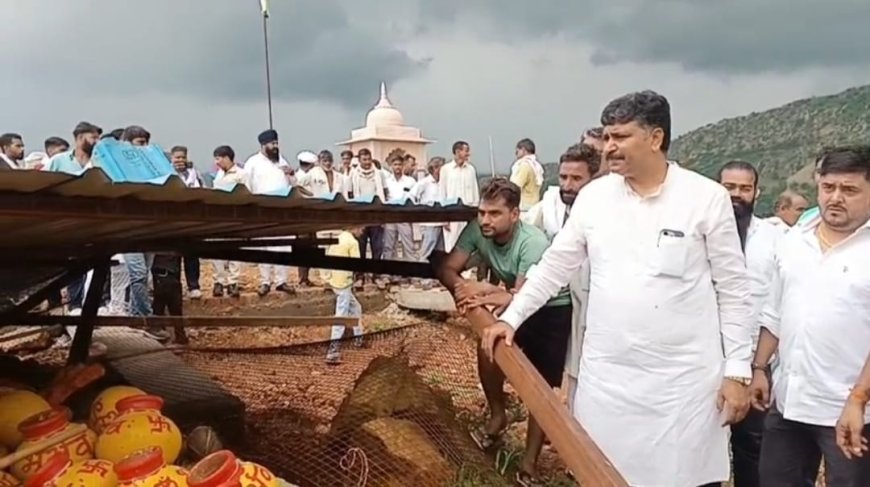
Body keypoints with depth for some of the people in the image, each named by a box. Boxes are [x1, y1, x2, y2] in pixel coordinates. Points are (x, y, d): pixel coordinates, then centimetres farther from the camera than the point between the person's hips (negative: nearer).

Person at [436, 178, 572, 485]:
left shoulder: (533, 243, -35)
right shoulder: (477, 230, -20)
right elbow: (446, 268, -19)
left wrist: (483, 294, -50)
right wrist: (463, 287, -40)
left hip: (554, 309, -5)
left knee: (540, 384, -5)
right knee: (488, 349, -10)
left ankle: (529, 462, 6)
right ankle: (497, 415, 17)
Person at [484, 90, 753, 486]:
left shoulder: (708, 198, -5)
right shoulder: (592, 196, 3)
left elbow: (733, 292, -2)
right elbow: (554, 267, 11)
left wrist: (737, 371, -3)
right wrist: (510, 317, 5)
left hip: (685, 379, -2)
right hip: (605, 377, 3)